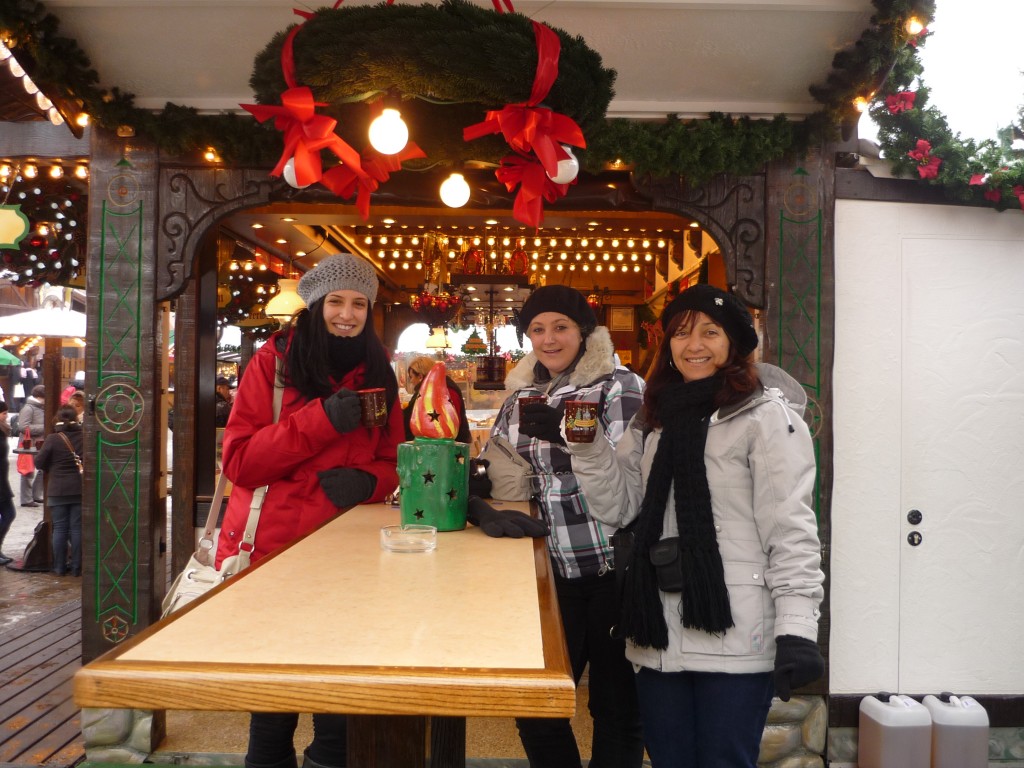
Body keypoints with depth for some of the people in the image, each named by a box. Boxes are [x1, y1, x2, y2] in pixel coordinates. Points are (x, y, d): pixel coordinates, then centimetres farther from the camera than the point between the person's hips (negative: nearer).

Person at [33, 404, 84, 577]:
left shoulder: (53, 438, -9)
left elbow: (39, 462, -4)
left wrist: (52, 469, 14)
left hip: (58, 490, -1)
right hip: (80, 489, 1)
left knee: (60, 528, 8)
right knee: (77, 528, 6)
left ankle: (60, 567, 13)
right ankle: (76, 567, 8)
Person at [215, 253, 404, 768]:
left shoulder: (377, 372, 7)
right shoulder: (274, 361, -3)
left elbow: (392, 461, 10)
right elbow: (239, 461, -10)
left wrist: (367, 480, -13)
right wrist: (322, 419, -21)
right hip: (272, 551, -2)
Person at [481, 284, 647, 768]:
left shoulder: (618, 386, -6)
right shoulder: (523, 393, 10)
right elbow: (495, 471, 12)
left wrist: (568, 432, -29)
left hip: (613, 569, -4)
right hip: (555, 570, 5)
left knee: (617, 708, 9)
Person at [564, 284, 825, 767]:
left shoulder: (766, 415, -7)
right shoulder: (655, 420, 12)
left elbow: (791, 529, -12)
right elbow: (621, 505, 9)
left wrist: (796, 629, -19)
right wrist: (587, 445, -5)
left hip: (733, 638, -6)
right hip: (658, 637, 6)